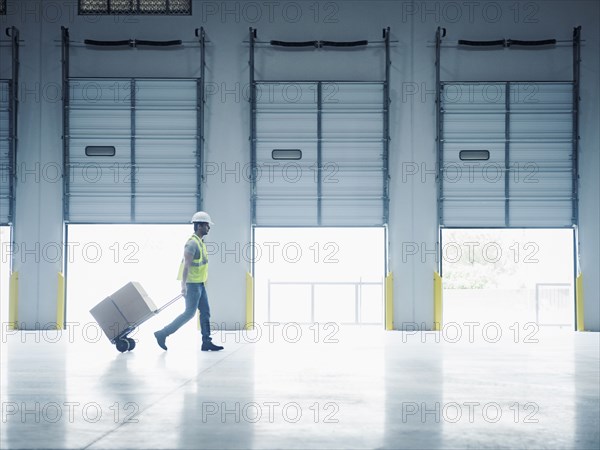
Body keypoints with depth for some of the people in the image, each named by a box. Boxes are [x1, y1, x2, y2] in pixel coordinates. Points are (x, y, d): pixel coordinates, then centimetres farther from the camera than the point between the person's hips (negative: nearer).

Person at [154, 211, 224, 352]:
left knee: (205, 312, 7)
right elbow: (186, 265, -23)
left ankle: (206, 342, 10)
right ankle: (162, 334, -1)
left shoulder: (199, 242, 14)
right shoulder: (192, 243, -17)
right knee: (189, 313, -7)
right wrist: (184, 285, -29)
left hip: (199, 283, 10)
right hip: (192, 284, -10)